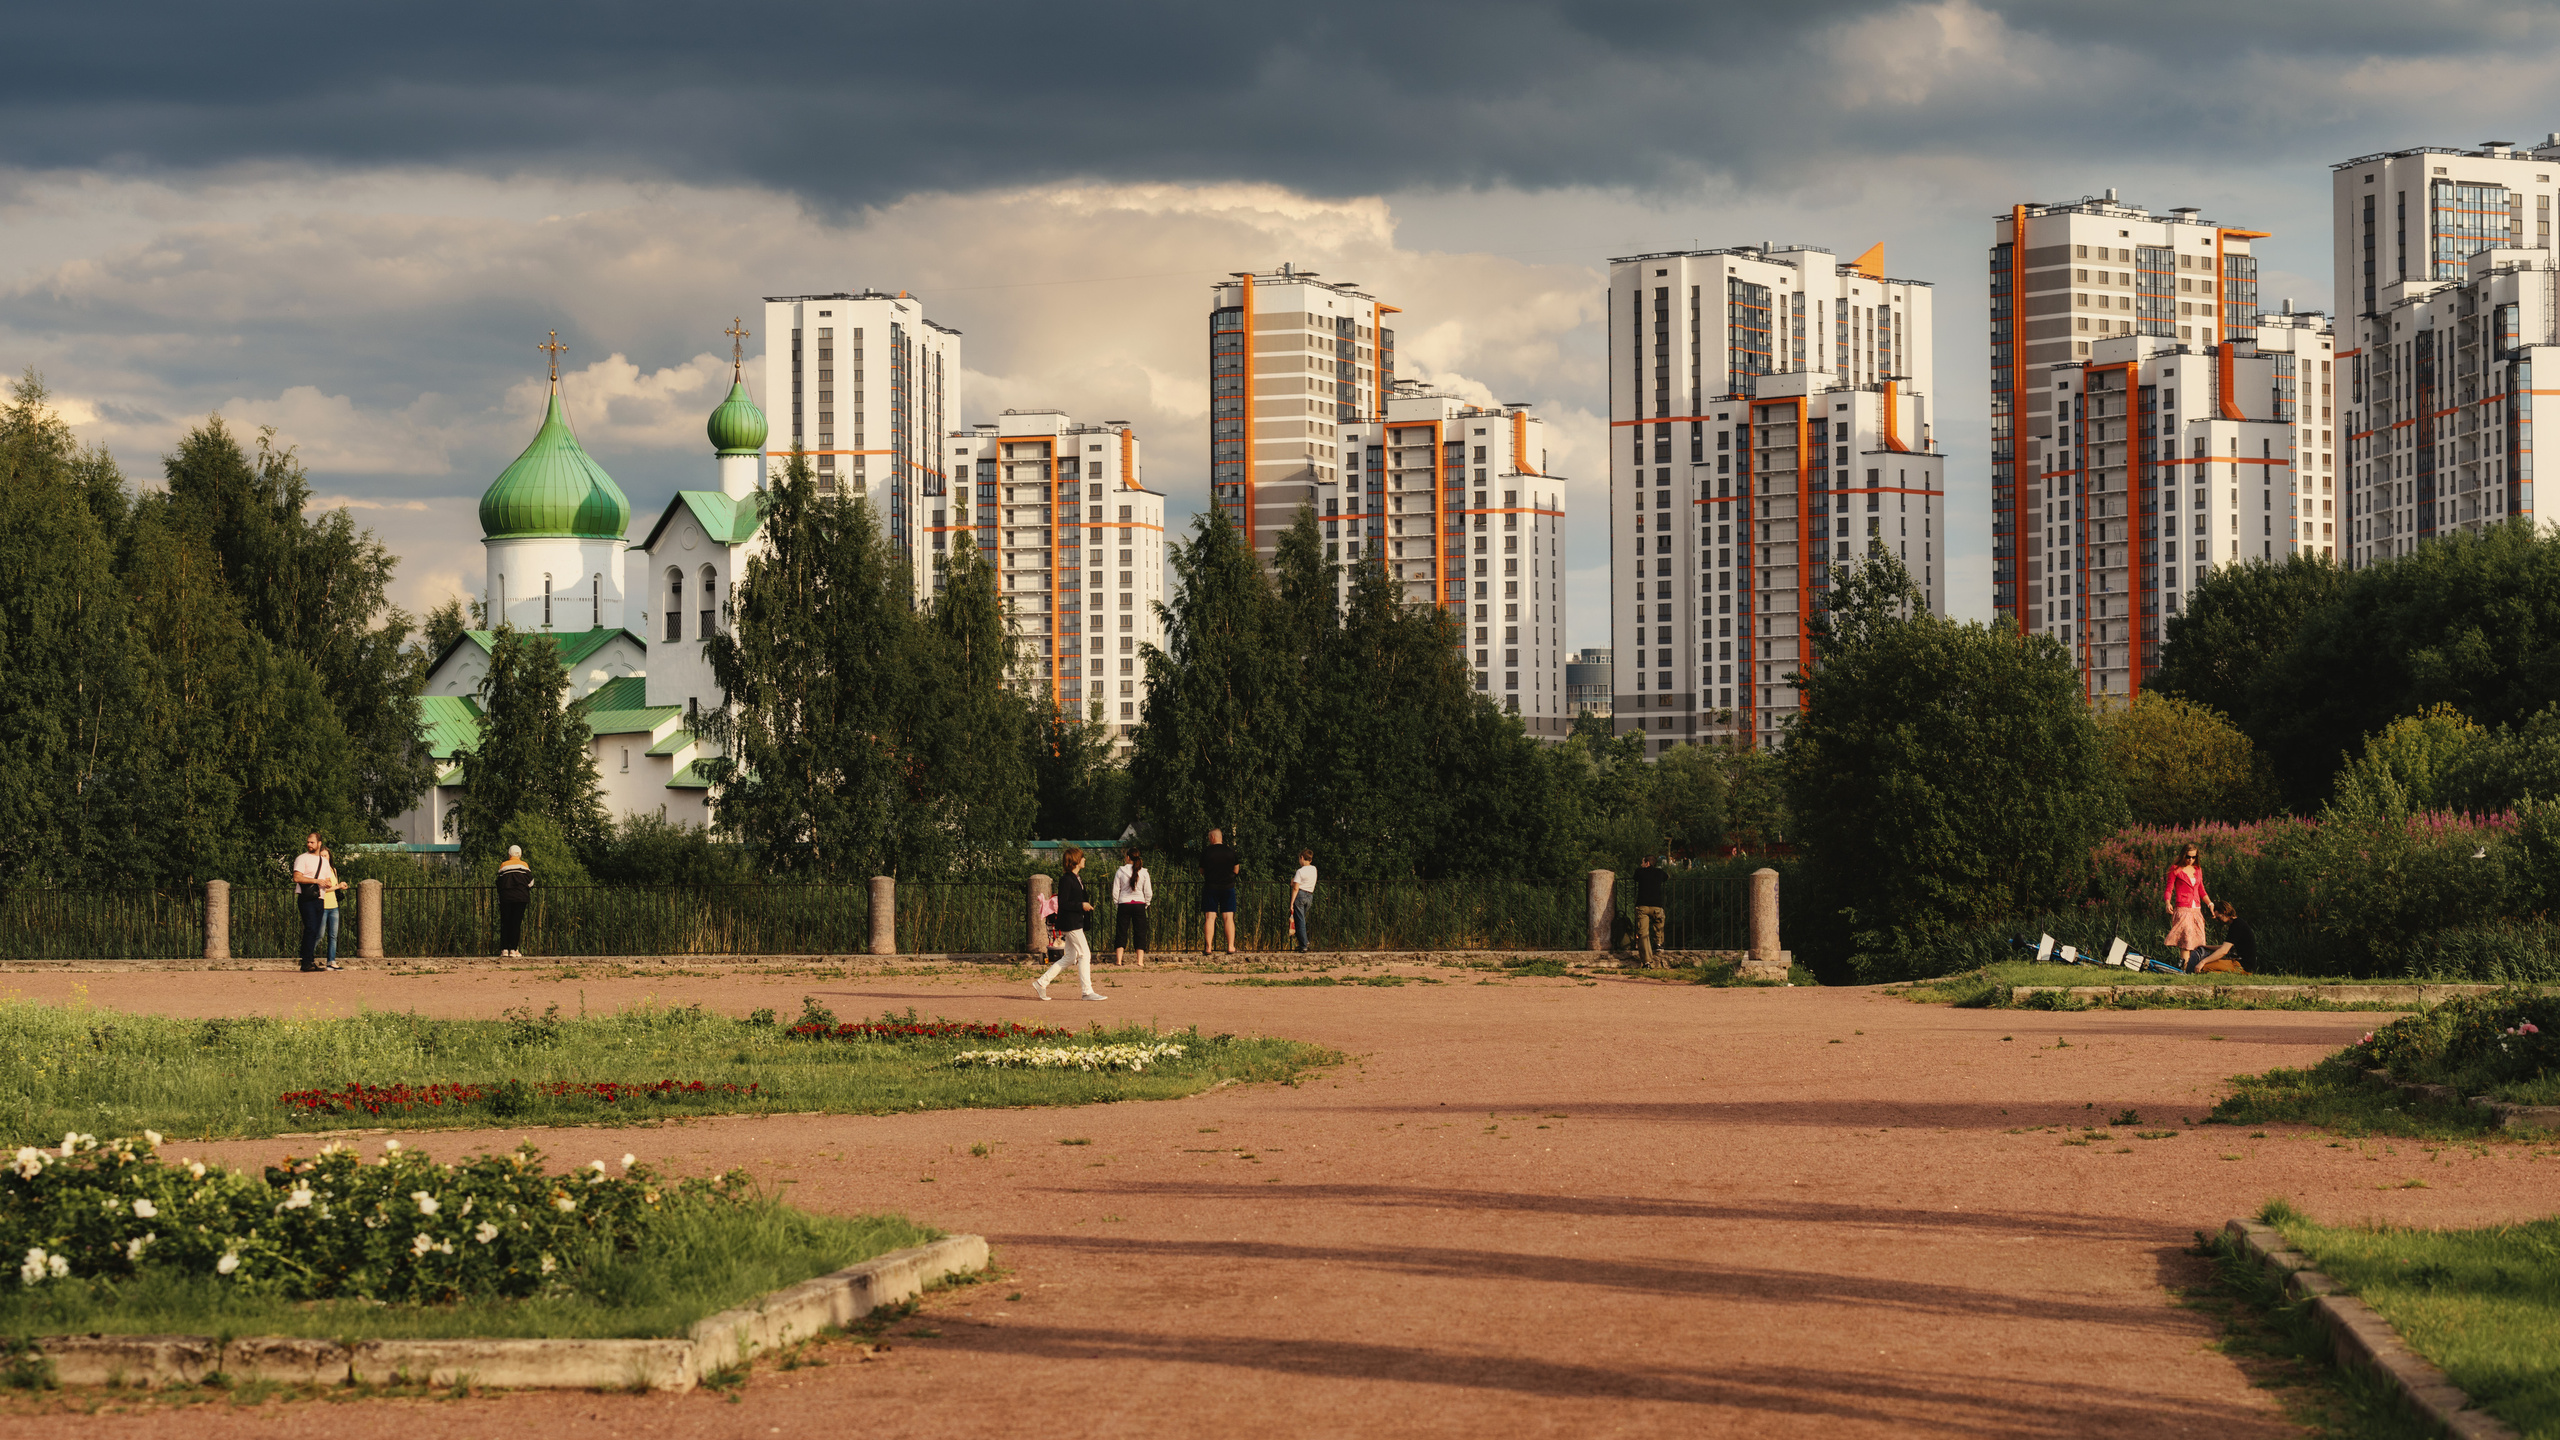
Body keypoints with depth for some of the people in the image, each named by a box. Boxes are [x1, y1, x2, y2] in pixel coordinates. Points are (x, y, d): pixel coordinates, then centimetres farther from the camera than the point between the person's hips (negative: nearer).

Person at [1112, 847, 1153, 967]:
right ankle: (1140, 960, 1)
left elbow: (1115, 891, -2)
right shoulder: (1144, 873, -2)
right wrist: (1146, 904, 15)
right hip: (1139, 904, 1)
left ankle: (1118, 960, -4)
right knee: (1140, 933, 6)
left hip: (1124, 904, -1)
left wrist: (1116, 903, 13)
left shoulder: (1120, 872, -4)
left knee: (1121, 933, 4)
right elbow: (1149, 893, 1)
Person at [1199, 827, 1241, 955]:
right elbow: (1236, 870, 9)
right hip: (1228, 887, 2)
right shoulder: (1230, 852, 0)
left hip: (1211, 887, -2)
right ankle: (1230, 947, 1)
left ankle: (1208, 947, -6)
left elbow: (1202, 871, 3)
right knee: (1229, 917, 5)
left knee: (1209, 917, -1)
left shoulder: (1206, 852, -5)